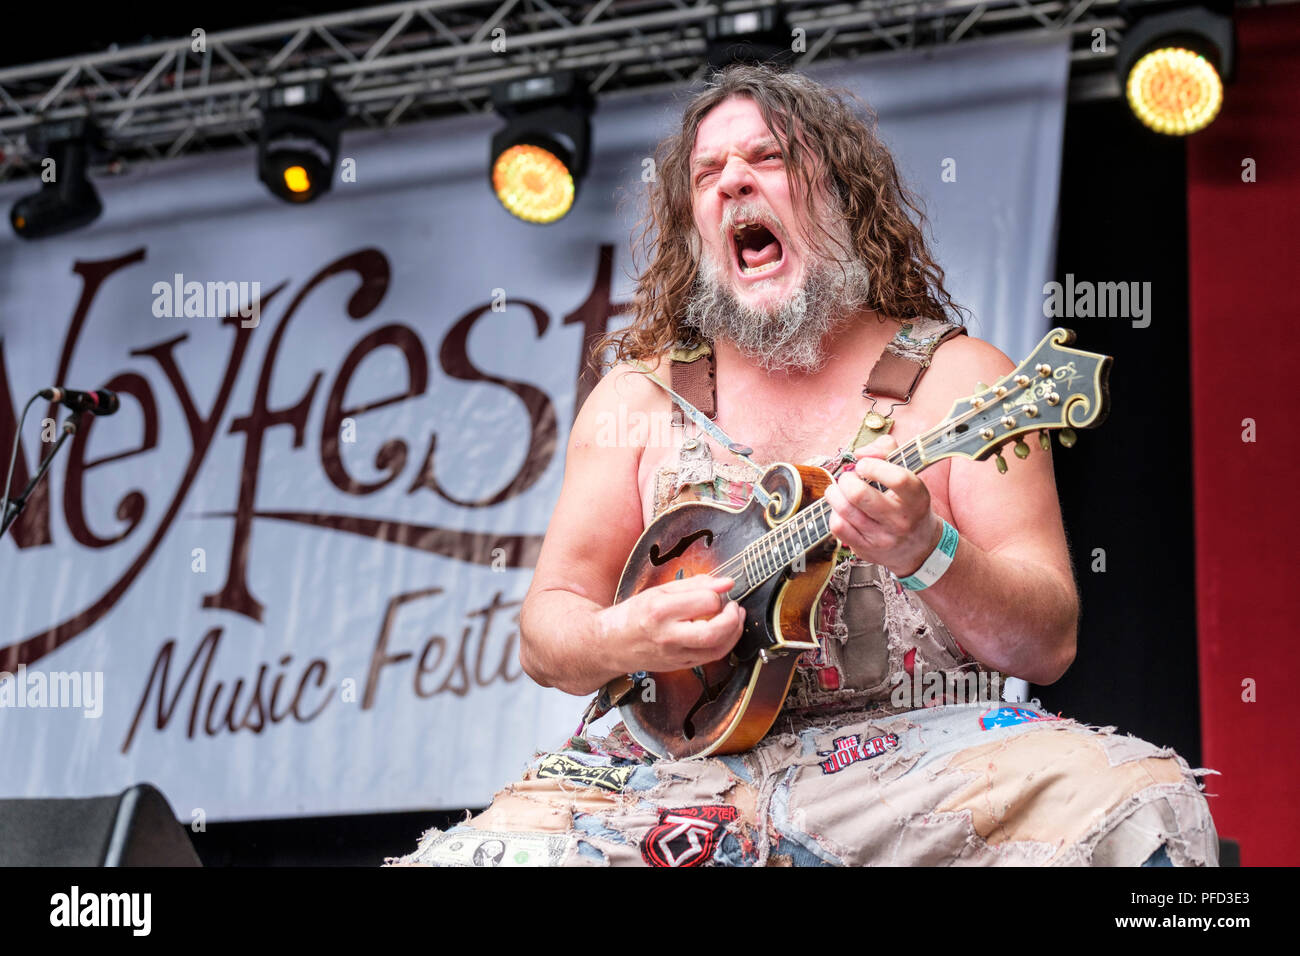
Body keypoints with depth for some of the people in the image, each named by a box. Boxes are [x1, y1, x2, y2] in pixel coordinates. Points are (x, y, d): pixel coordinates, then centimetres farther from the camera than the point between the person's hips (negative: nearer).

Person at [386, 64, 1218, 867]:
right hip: (684, 759, 1)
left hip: (919, 748, -1)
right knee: (493, 847, -29)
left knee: (1144, 807, -31)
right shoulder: (640, 396, 13)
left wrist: (924, 550, -22)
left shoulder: (956, 377, 6)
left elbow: (1049, 646, -2)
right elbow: (545, 634, 10)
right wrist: (618, 640, -14)